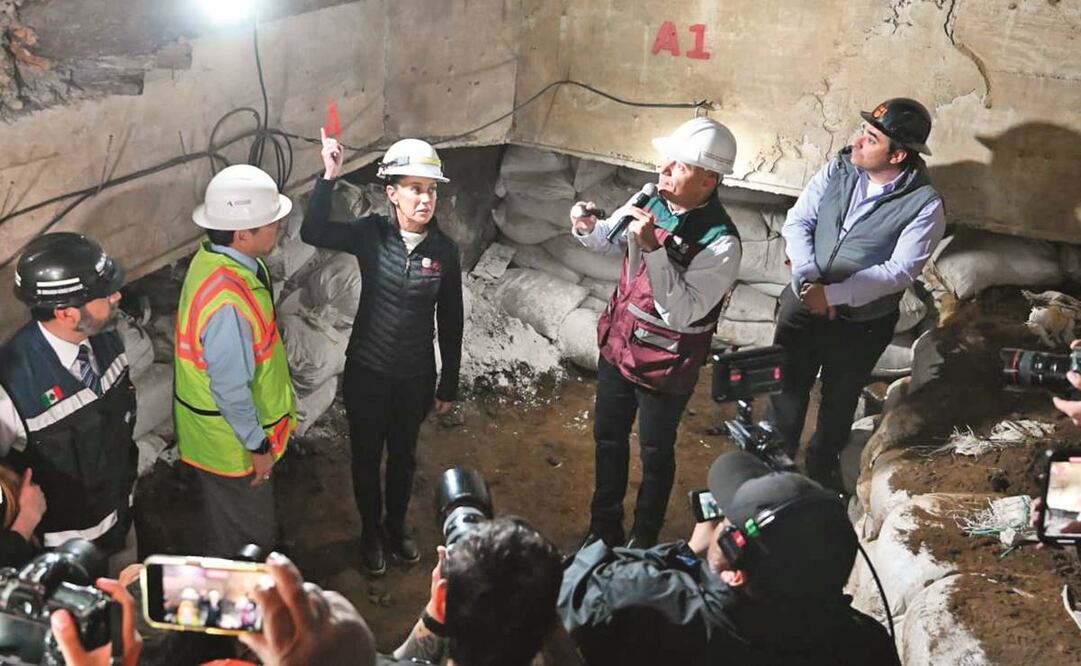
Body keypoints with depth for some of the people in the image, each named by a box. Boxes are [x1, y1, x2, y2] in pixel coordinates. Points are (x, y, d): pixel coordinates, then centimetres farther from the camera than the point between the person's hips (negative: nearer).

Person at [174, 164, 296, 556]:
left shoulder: (217, 257, -5)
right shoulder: (227, 302, -36)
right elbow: (230, 388, -29)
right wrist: (257, 445, -15)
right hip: (232, 443, -9)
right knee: (246, 542, 13)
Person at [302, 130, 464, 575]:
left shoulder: (444, 250, -9)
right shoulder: (372, 234, -11)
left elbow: (451, 322, -2)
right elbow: (313, 232, -26)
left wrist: (448, 386, 3)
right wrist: (329, 176, -34)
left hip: (416, 376, 1)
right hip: (367, 372, -1)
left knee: (403, 455, 20)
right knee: (366, 456, 15)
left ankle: (397, 526, 45)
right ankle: (371, 532, 40)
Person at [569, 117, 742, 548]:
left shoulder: (720, 242, -27)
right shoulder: (654, 203, -9)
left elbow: (683, 313, -33)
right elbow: (609, 241, 9)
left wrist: (653, 248, -39)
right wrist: (587, 228, -12)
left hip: (665, 365, -6)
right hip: (617, 345, 6)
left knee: (655, 454, 16)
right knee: (608, 438, 22)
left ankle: (644, 542, 41)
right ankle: (604, 528, 46)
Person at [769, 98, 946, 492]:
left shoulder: (925, 205, -18)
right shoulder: (838, 169, -7)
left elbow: (899, 272, -22)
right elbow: (797, 222, -8)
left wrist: (833, 295, -26)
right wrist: (808, 279, -22)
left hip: (862, 322, -2)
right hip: (803, 304, 3)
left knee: (839, 399, 19)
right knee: (787, 385, 17)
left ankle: (822, 464, 45)